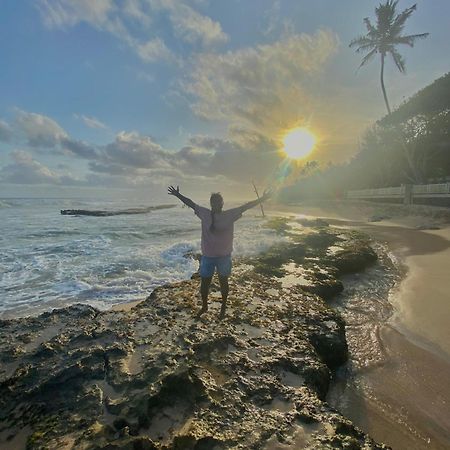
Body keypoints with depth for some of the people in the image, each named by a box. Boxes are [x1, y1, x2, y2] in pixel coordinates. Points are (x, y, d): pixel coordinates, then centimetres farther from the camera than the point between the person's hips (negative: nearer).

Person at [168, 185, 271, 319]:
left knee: (223, 282, 16)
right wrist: (178, 195, 7)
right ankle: (204, 306, 37)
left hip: (224, 256, -1)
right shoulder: (205, 214, -4)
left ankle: (223, 308, 37)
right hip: (207, 256, 1)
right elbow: (191, 203, 4)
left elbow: (245, 206, -7)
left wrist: (262, 199, -9)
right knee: (204, 283, 11)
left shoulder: (229, 215, -7)